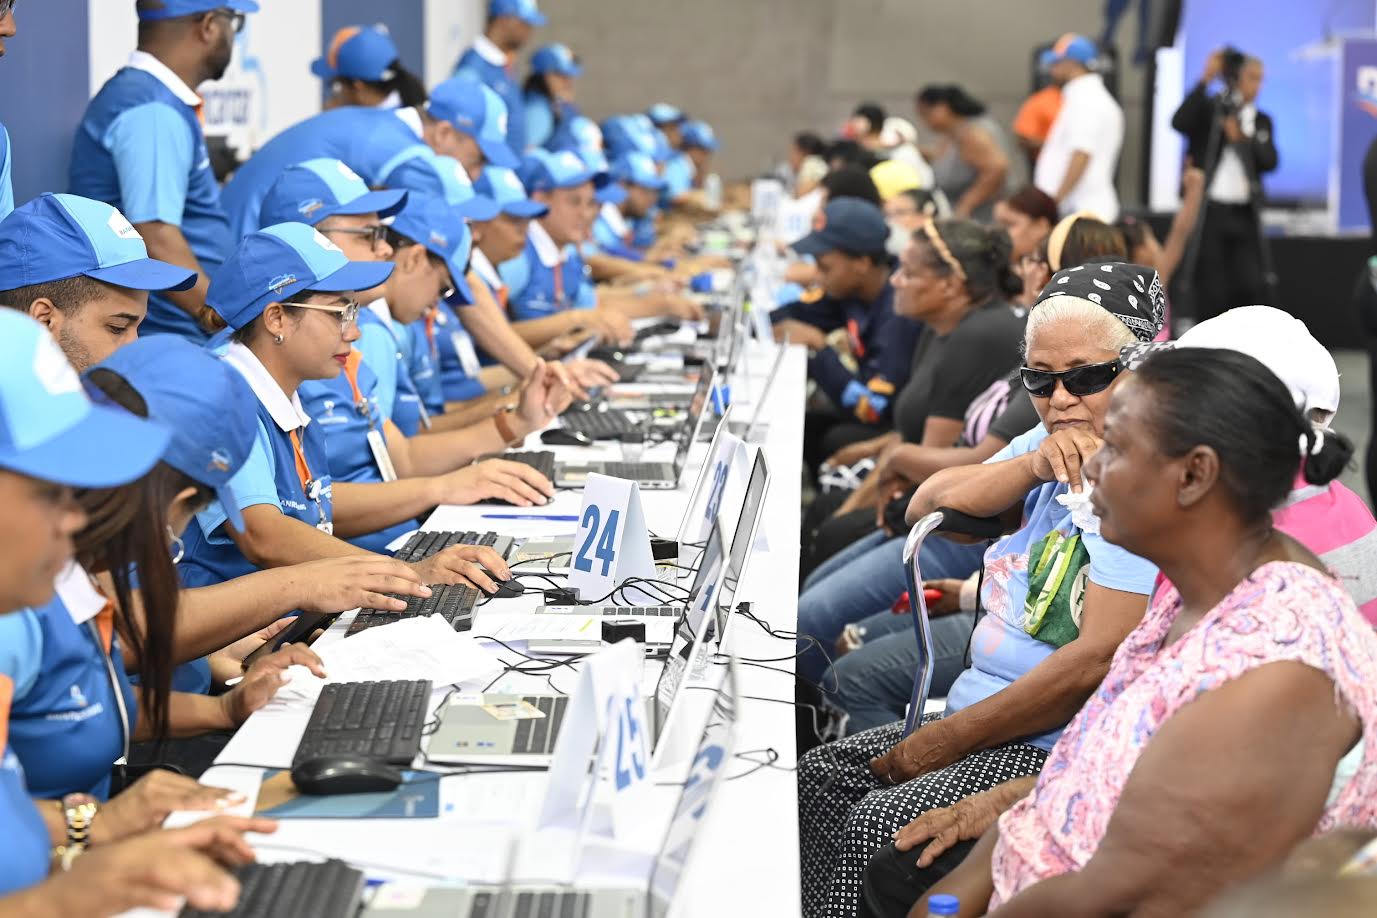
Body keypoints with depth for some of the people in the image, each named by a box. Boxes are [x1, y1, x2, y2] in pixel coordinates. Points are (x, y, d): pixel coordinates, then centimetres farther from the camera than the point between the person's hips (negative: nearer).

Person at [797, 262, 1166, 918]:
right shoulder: (1051, 445, 12)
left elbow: (1100, 662, -23)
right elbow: (927, 510, 8)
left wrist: (941, 742, -16)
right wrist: (1032, 467, -12)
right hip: (980, 717, 9)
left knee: (879, 821, -24)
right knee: (813, 780, -2)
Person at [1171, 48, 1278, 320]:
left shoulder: (1262, 121, 14)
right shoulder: (1208, 109, 1)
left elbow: (1270, 162, 3)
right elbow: (1179, 122, -20)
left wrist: (1242, 138, -11)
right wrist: (1206, 80, -20)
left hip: (1244, 214, 4)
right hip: (1208, 210, -4)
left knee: (1252, 286, -4)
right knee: (1212, 290, -2)